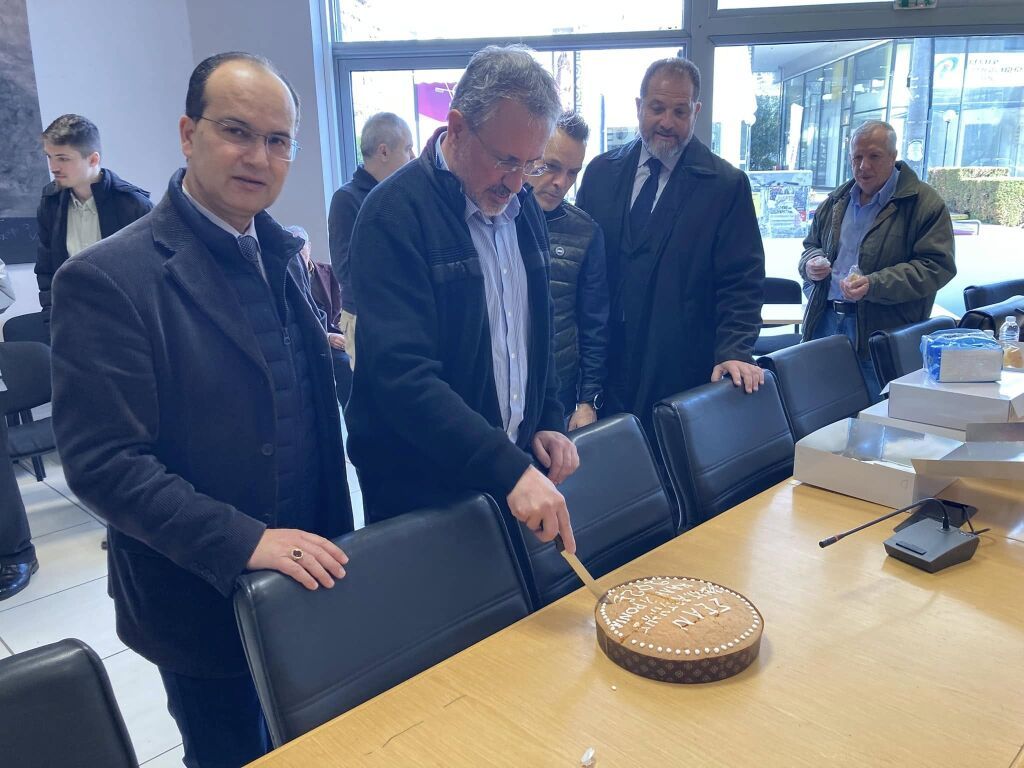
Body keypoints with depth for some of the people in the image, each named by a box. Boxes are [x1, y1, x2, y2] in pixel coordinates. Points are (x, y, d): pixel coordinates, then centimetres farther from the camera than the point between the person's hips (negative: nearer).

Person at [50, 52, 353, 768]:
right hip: (202, 596, -6)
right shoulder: (107, 278, -18)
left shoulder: (282, 254, 4)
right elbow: (102, 463, -22)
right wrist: (244, 541, -27)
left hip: (305, 575, 6)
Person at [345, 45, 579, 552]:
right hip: (420, 488, -6)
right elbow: (403, 375, -26)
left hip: (511, 468, 7)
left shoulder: (523, 208, 6)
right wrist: (510, 470, -30)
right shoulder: (395, 214, -17)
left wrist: (548, 423, 4)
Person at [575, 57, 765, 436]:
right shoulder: (601, 173, 7)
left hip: (683, 373, -2)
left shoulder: (726, 185, -2)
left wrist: (734, 351, -17)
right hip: (607, 366, 3)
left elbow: (742, 281, -4)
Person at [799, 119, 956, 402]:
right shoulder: (836, 201, 16)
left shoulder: (925, 204, -4)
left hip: (883, 330, -5)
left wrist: (874, 285, -22)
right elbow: (811, 244, 27)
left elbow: (937, 267, -11)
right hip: (824, 321, 5)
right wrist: (812, 263, 1)